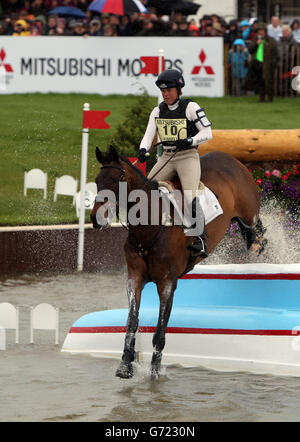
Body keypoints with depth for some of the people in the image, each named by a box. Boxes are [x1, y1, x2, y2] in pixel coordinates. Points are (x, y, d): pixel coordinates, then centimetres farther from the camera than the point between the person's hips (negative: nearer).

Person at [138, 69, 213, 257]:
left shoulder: (190, 108, -4)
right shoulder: (158, 112, 10)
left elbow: (207, 132, -6)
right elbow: (149, 135, 6)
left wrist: (189, 141, -23)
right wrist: (143, 150, -16)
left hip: (188, 157, -6)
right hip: (166, 158, 6)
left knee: (190, 197, -22)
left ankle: (201, 240, -22)